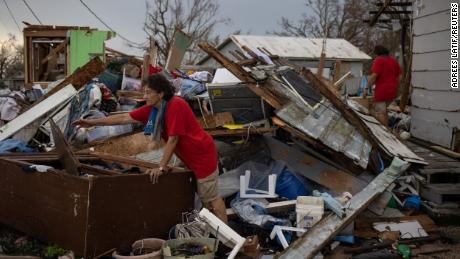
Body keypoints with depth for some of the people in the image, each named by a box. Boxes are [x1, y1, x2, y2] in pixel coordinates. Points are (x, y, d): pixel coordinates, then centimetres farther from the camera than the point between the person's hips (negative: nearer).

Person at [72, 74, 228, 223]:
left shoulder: (175, 106, -25)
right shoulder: (153, 109, 1)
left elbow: (173, 139, -23)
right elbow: (125, 118, 4)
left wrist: (161, 168, -18)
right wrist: (92, 123, 2)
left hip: (202, 155, -9)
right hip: (191, 157, 9)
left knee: (210, 198, -3)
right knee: (203, 195, 16)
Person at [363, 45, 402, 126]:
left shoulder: (378, 60, -6)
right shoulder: (394, 60, 13)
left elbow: (374, 76, -16)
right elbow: (399, 77, 13)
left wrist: (366, 88, -13)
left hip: (382, 90, -7)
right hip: (392, 91, 7)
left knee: (379, 113, -2)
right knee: (383, 110, 22)